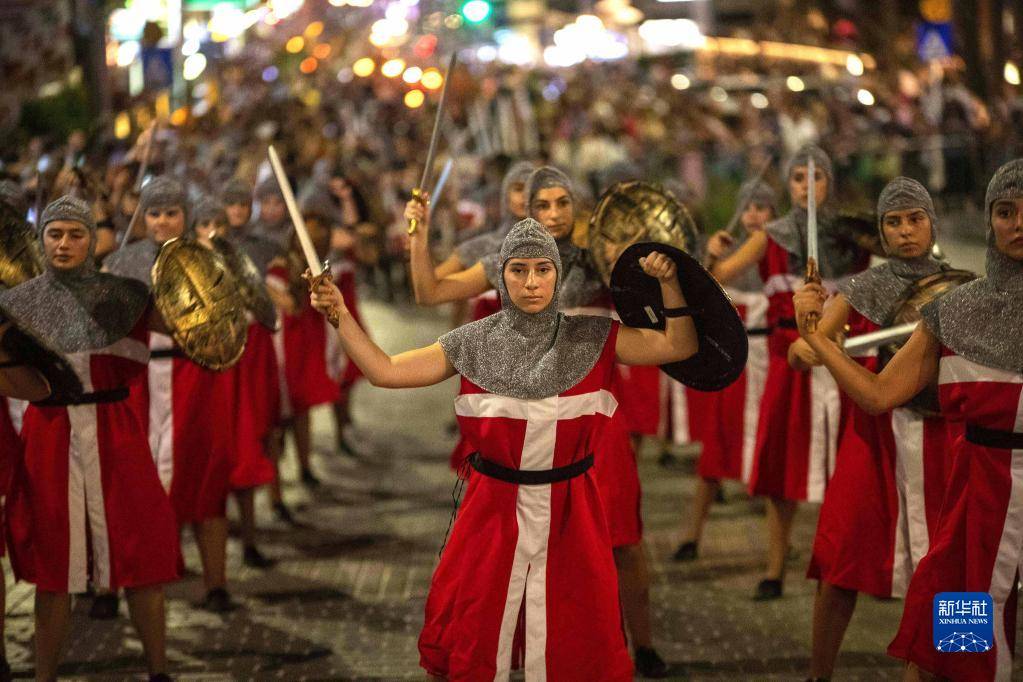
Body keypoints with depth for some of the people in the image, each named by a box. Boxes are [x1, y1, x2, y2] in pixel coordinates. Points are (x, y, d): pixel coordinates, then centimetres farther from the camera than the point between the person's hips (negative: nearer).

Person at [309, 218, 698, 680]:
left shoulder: (591, 339, -3)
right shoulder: (474, 344, -2)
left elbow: (680, 346, -5)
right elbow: (384, 371, -4)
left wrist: (669, 282, -17)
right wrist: (340, 316, -13)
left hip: (569, 509, 0)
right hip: (493, 509, 0)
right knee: (469, 641, 10)